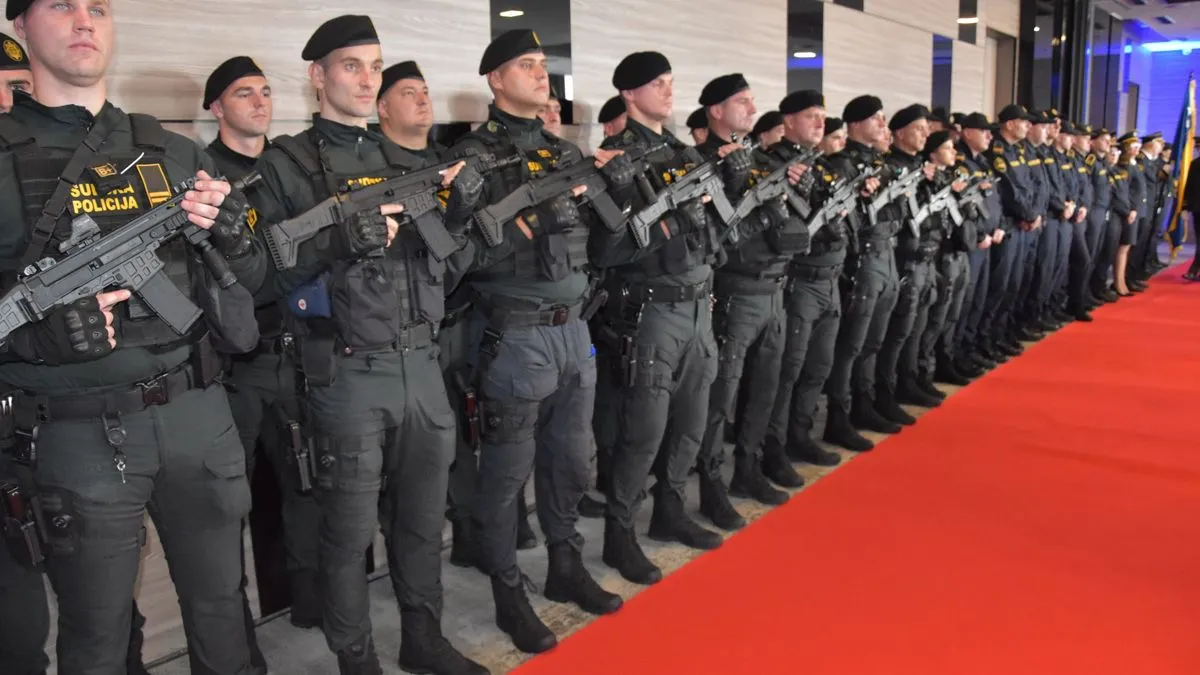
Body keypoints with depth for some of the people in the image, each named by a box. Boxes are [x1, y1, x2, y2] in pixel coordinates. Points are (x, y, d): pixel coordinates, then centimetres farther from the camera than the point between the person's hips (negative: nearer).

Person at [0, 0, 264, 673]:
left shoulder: (175, 152, 8)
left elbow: (251, 273, 10)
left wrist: (231, 230, -9)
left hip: (199, 414, 3)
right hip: (81, 435, -3)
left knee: (221, 604, 17)